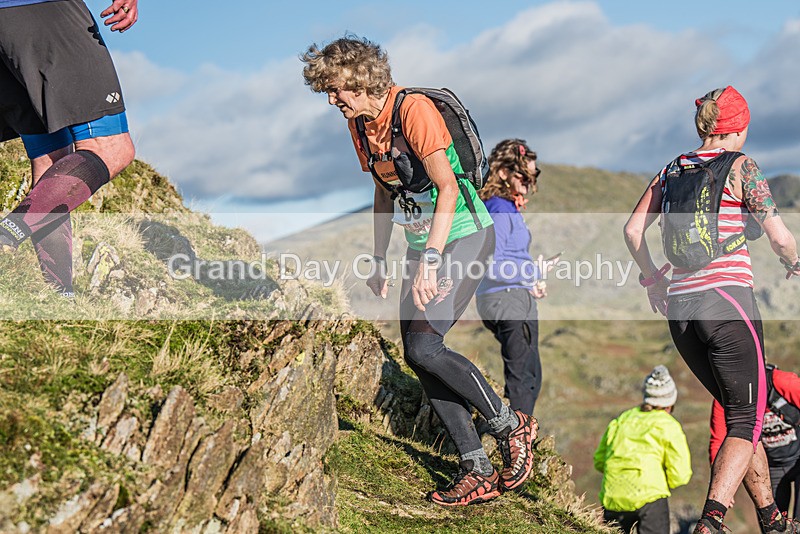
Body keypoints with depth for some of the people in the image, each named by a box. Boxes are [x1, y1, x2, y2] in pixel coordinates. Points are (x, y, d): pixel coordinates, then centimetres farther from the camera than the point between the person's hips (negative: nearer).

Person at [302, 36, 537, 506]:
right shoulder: (360, 125, 7)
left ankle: (511, 425, -1)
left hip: (464, 237, -9)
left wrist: (429, 262, -29)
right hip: (423, 246, 9)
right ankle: (478, 470, 7)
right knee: (418, 355, 1)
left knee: (424, 347, -20)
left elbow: (448, 188, -24)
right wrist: (380, 261, 18)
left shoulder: (414, 109, -19)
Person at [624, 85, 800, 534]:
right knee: (748, 419, -1)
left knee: (740, 411, 17)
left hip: (680, 306, 6)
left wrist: (652, 278, 24)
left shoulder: (671, 171, 13)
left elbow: (633, 229, 11)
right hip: (727, 297, -6)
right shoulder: (741, 167, -2)